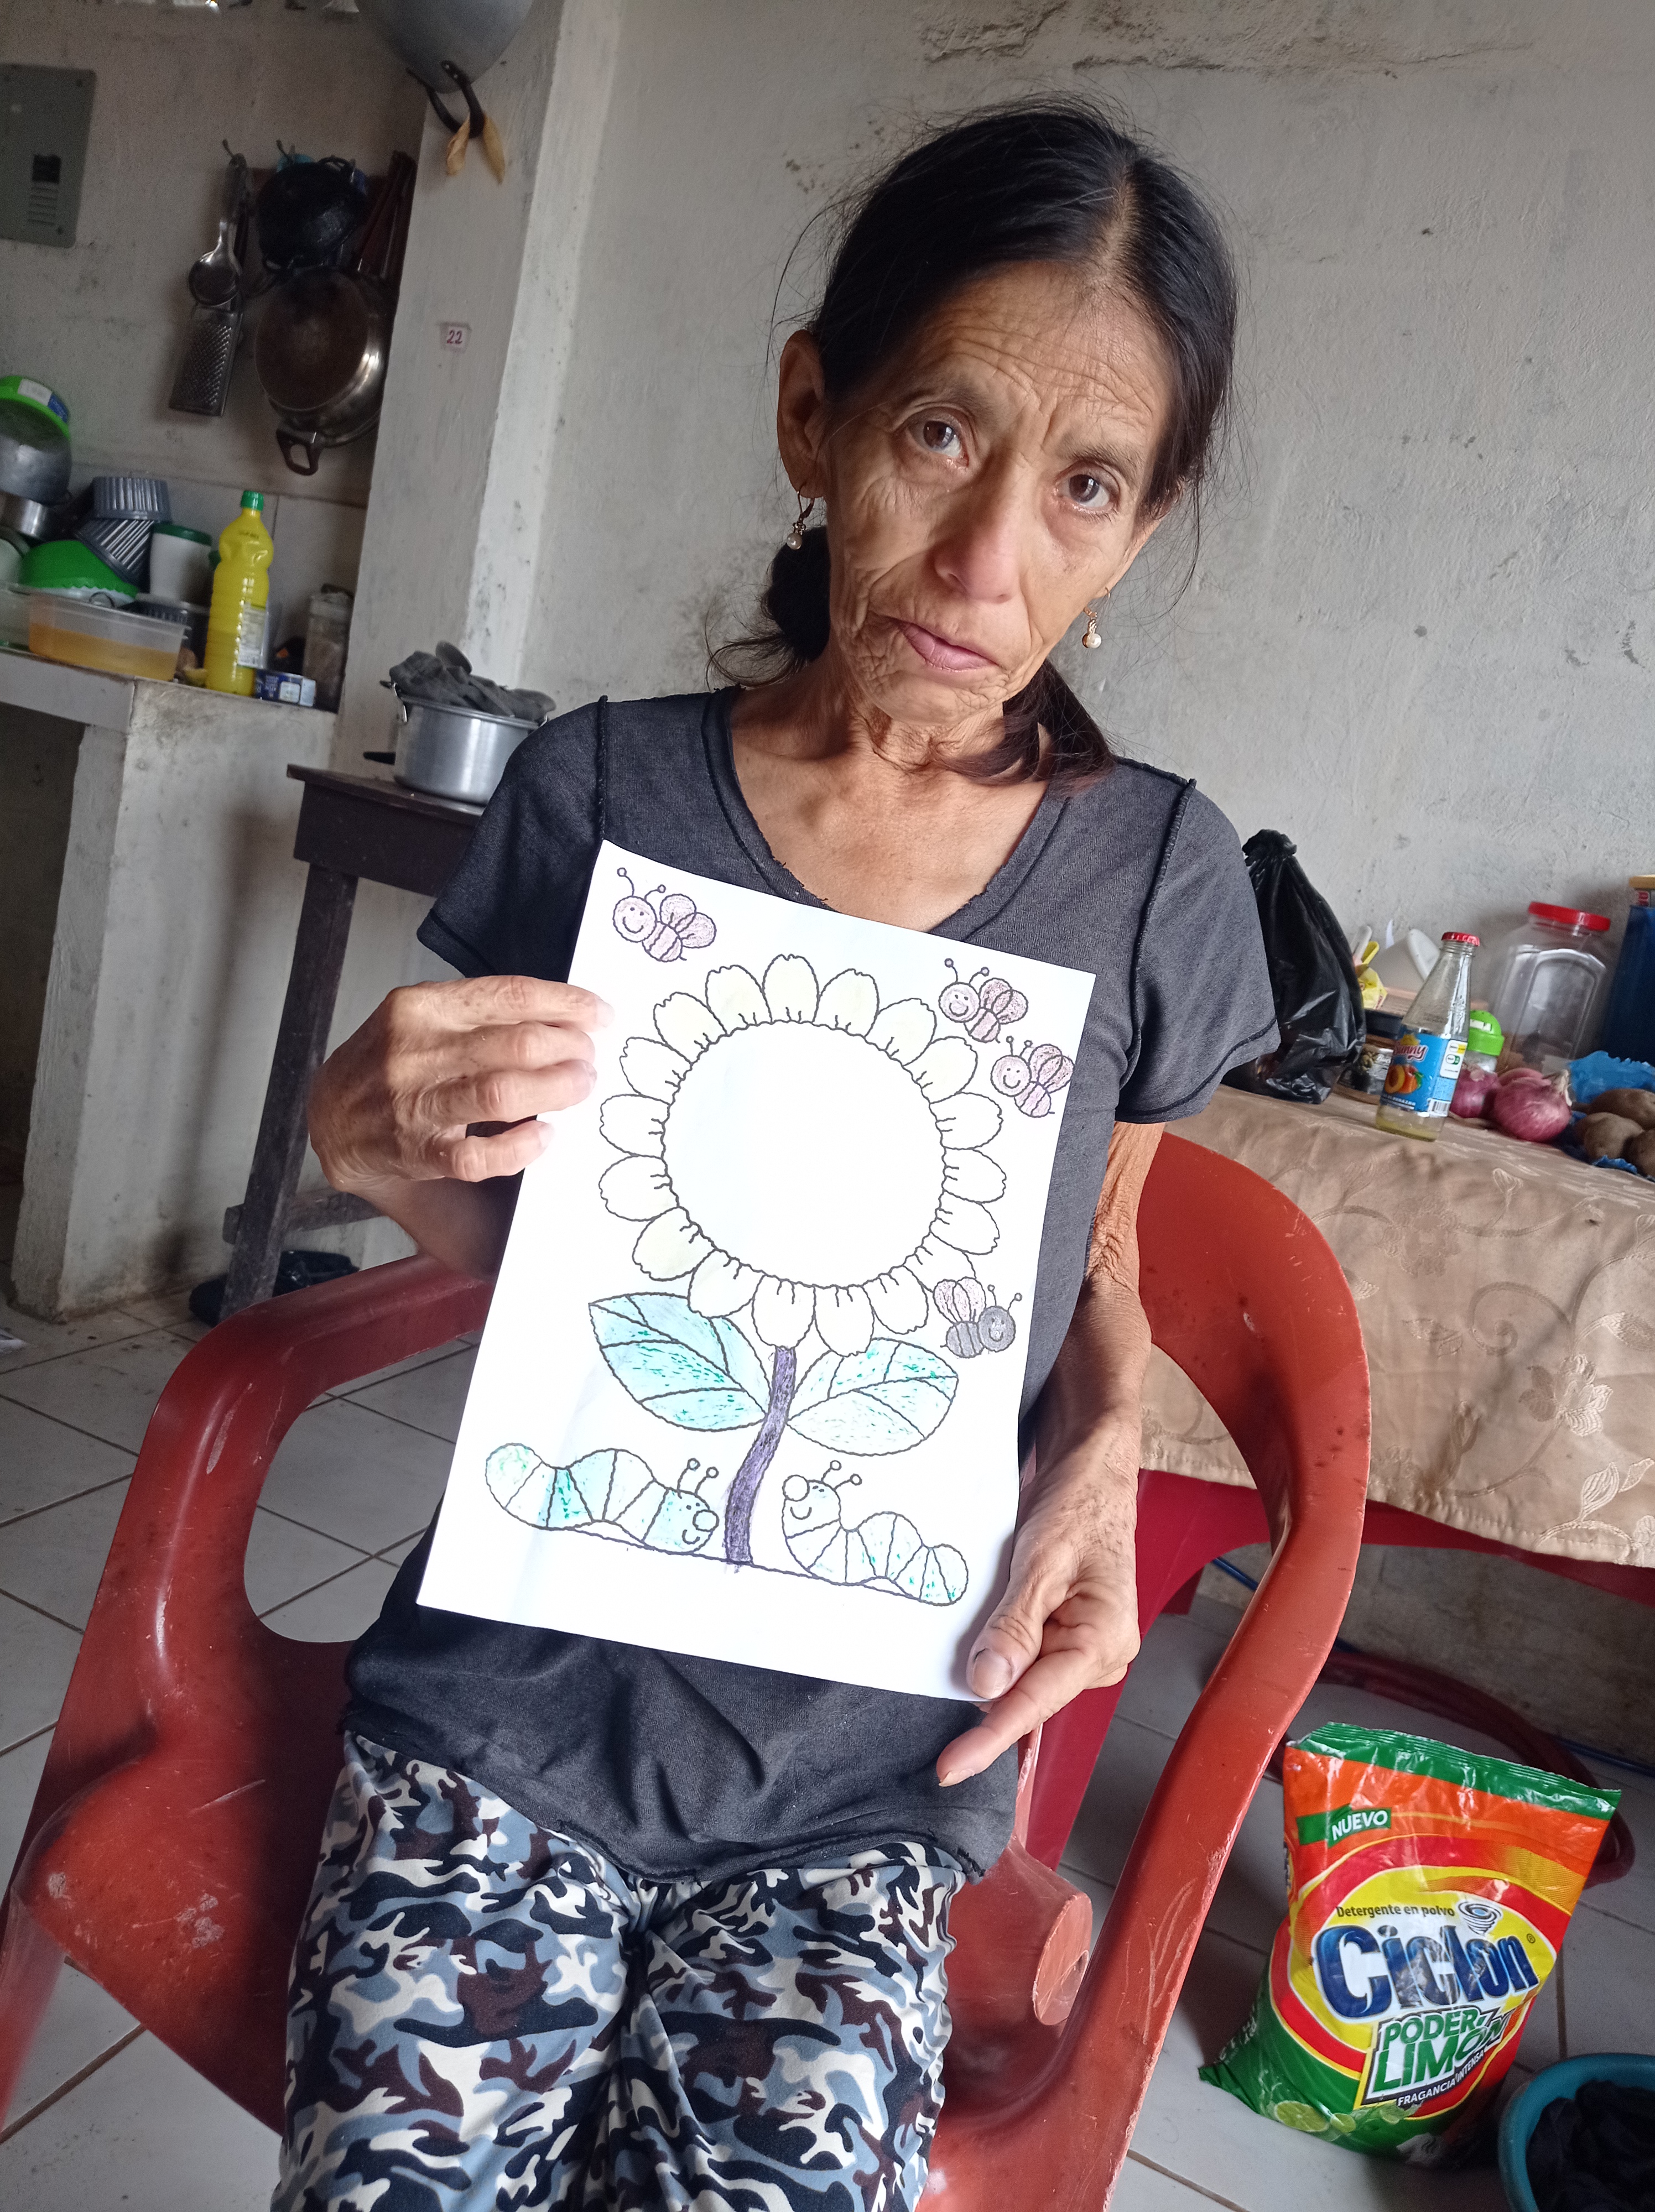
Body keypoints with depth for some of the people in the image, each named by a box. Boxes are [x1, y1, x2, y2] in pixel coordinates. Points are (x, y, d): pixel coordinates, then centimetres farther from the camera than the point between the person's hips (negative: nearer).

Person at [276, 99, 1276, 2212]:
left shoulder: (1158, 877, -4)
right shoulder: (599, 792, -5)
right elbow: (511, 1267, 5)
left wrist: (1100, 1457, -8)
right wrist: (385, 1150, -15)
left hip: (866, 1769, 1)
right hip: (523, 1694, 0)